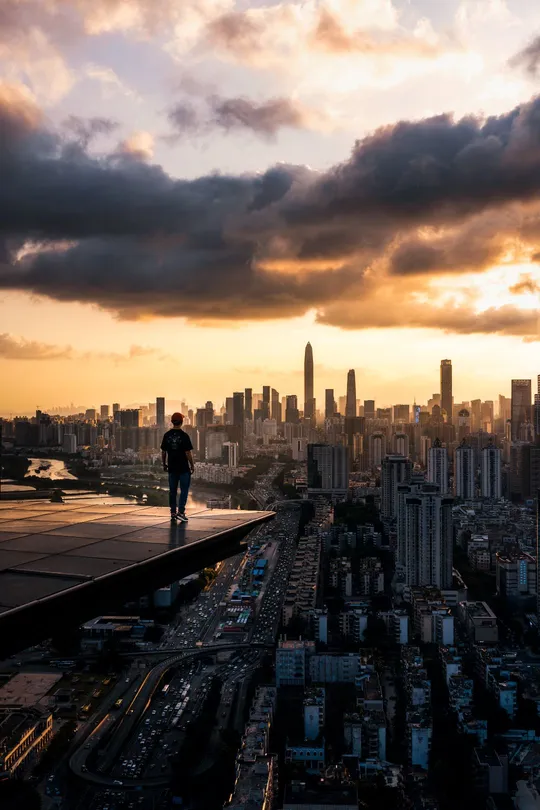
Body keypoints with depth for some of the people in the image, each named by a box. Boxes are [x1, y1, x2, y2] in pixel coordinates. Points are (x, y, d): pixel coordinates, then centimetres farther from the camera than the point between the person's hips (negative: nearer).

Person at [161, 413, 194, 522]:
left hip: (172, 467, 4)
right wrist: (192, 465, -3)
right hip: (184, 468, -4)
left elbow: (163, 452, 6)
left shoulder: (167, 435, 2)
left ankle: (173, 513, 15)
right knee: (184, 490, 2)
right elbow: (188, 453, -13)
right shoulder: (184, 436, -12)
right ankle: (181, 512, -7)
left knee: (172, 490, 11)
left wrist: (164, 464, 17)